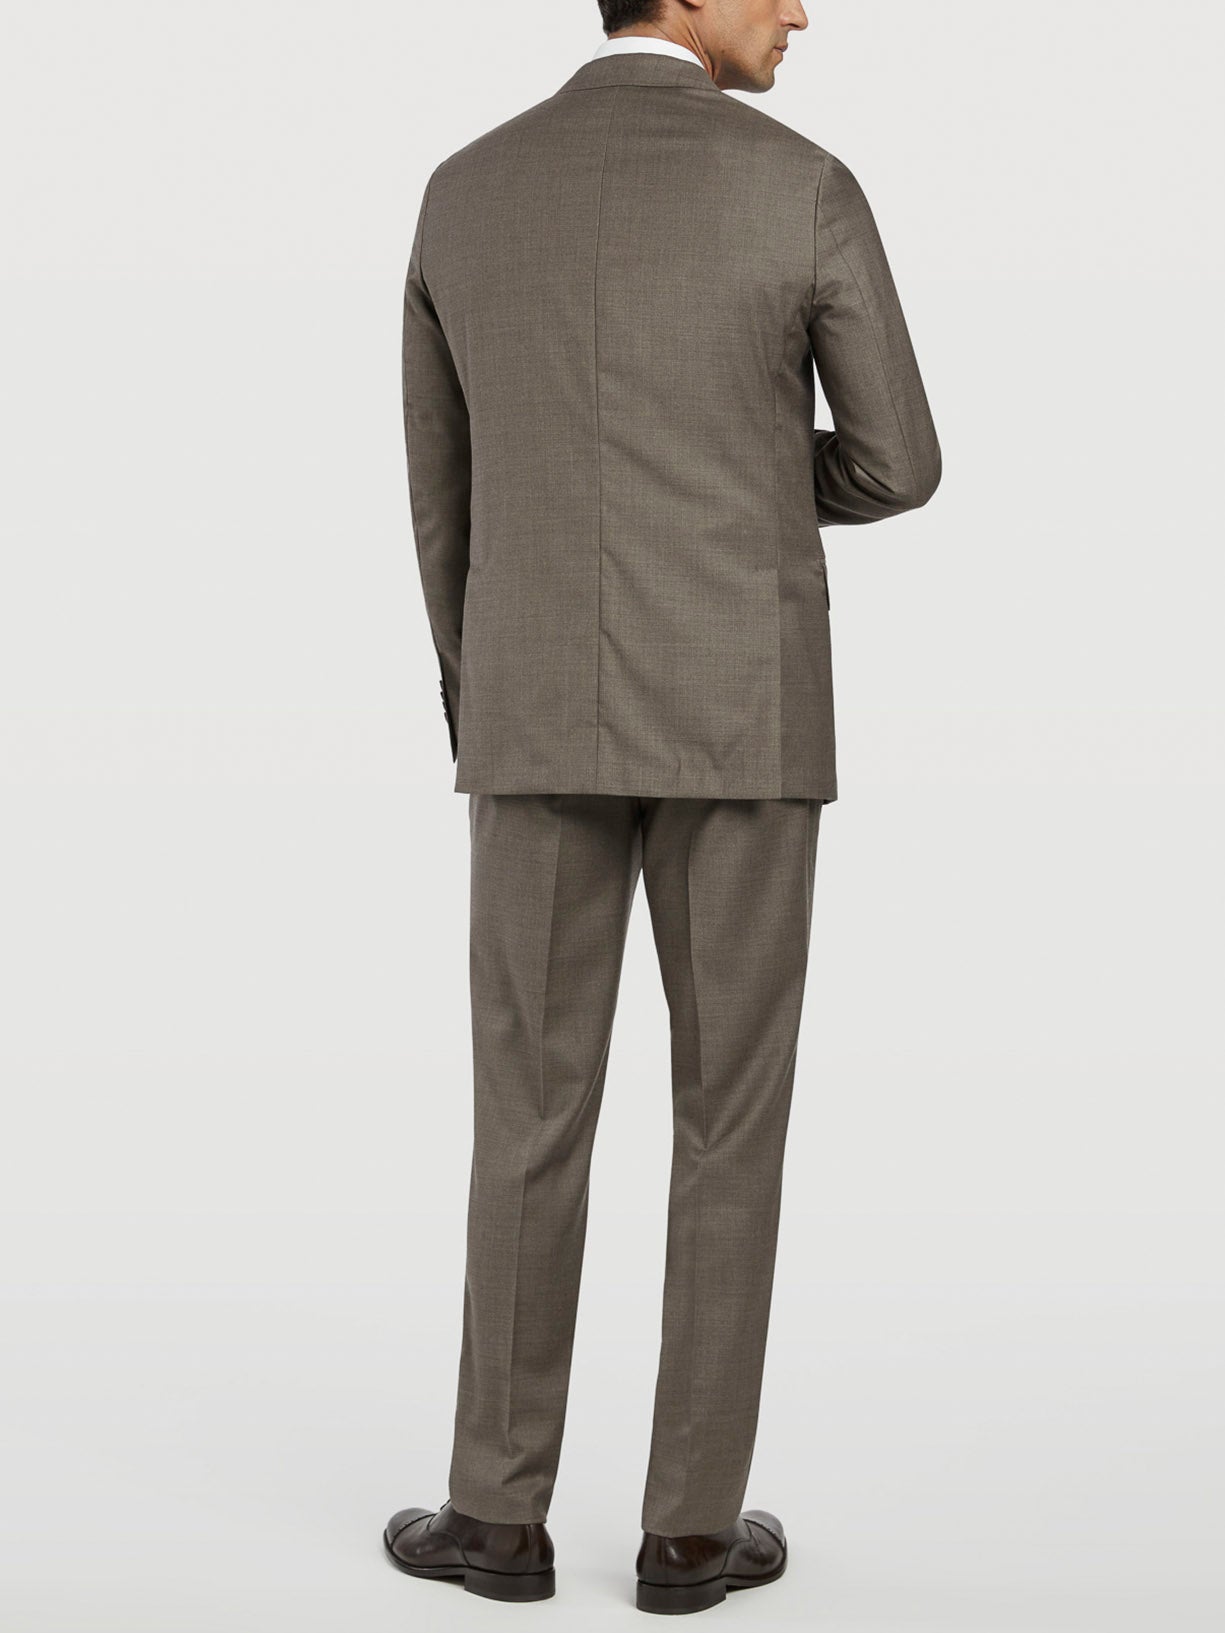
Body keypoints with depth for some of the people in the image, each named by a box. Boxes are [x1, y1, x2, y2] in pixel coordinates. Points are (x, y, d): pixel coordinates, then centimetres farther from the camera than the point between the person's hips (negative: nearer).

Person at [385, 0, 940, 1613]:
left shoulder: (464, 194, 4)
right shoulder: (808, 189, -7)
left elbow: (446, 503, 10)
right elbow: (896, 466, 0)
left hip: (546, 723, 2)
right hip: (740, 722, -2)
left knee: (530, 1118, 10)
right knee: (730, 1119, 7)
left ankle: (504, 1511, 16)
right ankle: (692, 1525, 13)